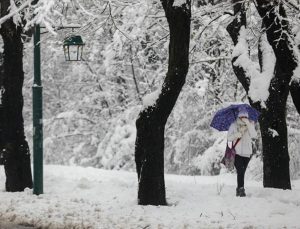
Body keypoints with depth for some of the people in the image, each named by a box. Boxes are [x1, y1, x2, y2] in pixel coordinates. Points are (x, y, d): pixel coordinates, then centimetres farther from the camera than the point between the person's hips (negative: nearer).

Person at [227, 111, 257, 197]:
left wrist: (248, 124, -21)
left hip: (246, 153, 2)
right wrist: (236, 135, -19)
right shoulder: (234, 125, 0)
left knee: (242, 172, 9)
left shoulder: (250, 125, 4)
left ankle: (239, 190, 19)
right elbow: (228, 138, 0)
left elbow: (254, 135, -13)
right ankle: (241, 189, -20)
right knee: (240, 171, -16)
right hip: (236, 152, -2)